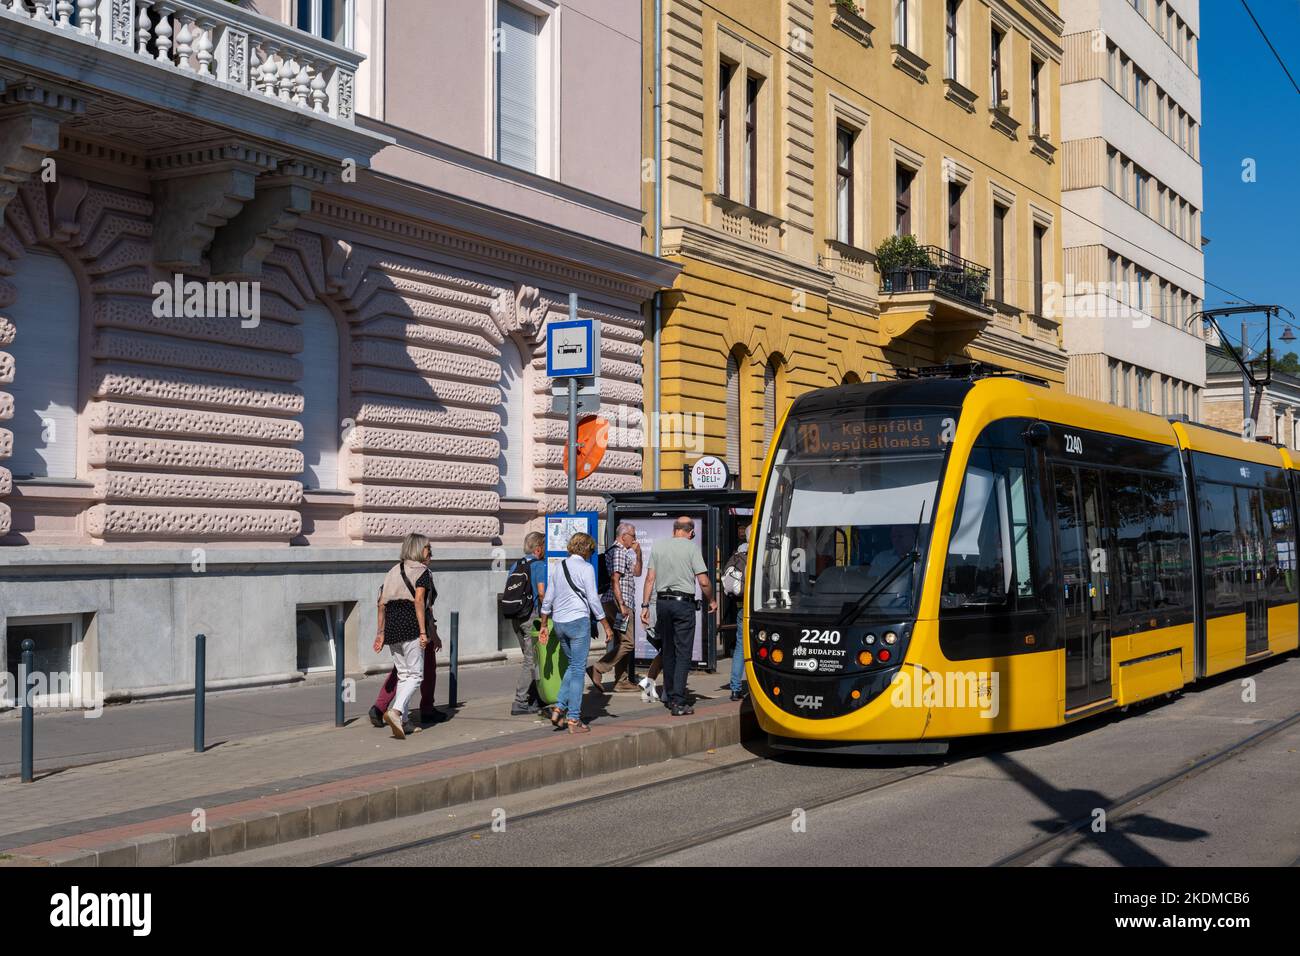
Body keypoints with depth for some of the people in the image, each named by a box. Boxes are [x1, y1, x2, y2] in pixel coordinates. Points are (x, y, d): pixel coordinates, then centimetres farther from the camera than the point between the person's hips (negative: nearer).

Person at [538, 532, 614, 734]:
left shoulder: (559, 567, 12)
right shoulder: (585, 568, -6)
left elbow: (548, 599, 13)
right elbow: (593, 599, -9)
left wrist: (544, 625, 20)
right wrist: (606, 626, -4)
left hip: (559, 622, 6)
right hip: (579, 620, -6)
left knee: (573, 665, 21)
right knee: (578, 669, -1)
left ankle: (559, 707, 9)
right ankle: (573, 719, -1)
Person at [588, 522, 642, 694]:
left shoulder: (624, 553, 22)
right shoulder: (617, 552, -11)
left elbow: (636, 573, 30)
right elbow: (615, 580, -19)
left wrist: (638, 553, 17)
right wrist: (621, 605, -23)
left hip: (623, 604, 11)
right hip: (617, 602, -11)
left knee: (623, 642, 12)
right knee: (627, 642, -13)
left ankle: (622, 681, 15)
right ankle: (598, 669, -16)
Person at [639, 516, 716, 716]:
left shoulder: (658, 546, 8)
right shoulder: (691, 548, -4)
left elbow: (650, 578, 6)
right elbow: (704, 582, -7)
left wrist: (645, 605, 9)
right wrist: (712, 601, 9)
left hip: (662, 601, 4)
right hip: (683, 602, -4)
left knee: (668, 651, 16)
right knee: (683, 653, -3)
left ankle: (669, 696, 25)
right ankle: (678, 702, -9)